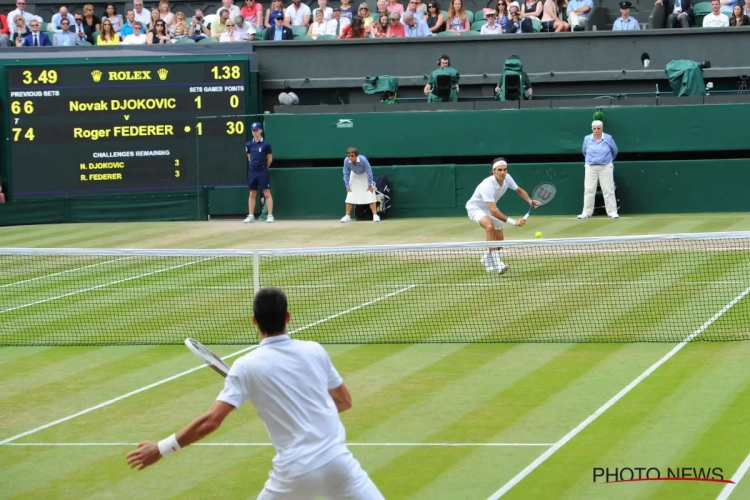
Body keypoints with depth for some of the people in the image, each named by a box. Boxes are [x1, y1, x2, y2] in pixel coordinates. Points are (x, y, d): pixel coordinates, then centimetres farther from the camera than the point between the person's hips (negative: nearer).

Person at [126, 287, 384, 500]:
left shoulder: (247, 366, -5)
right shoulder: (315, 351, 4)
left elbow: (211, 421, -10)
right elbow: (344, 401, 16)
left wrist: (160, 449, -3)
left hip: (296, 471, -1)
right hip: (336, 460, 1)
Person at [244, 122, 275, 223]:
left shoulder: (266, 144, -5)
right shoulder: (249, 145, 5)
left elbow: (270, 159, 2)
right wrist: (253, 166, 12)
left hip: (263, 172, -4)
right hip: (252, 172, 4)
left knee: (267, 194, -5)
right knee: (252, 194, 8)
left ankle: (270, 215, -6)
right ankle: (251, 216, 13)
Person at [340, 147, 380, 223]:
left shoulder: (363, 159, -36)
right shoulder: (346, 161, -28)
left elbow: (369, 172, -25)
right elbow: (346, 174, -14)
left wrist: (370, 185, -22)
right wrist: (347, 186, -12)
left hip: (364, 176, -3)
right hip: (354, 176, 3)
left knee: (370, 195, -11)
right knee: (350, 196, -2)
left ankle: (375, 215, -8)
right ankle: (347, 216, 7)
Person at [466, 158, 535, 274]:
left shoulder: (507, 178, -16)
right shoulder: (488, 186, -39)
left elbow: (519, 190, 5)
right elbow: (493, 211, -43)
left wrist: (530, 201, -15)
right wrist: (514, 222, -49)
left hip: (490, 208, 8)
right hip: (475, 208, -8)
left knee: (499, 241, 9)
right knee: (490, 226, -38)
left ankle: (487, 258, 43)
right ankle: (497, 262, -39)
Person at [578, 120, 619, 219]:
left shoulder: (608, 138, -5)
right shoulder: (587, 139, 1)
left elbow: (614, 151, 10)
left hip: (605, 167, -2)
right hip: (591, 168, 2)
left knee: (608, 190, -3)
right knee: (589, 190, 1)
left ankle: (612, 212, -1)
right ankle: (586, 212, 6)